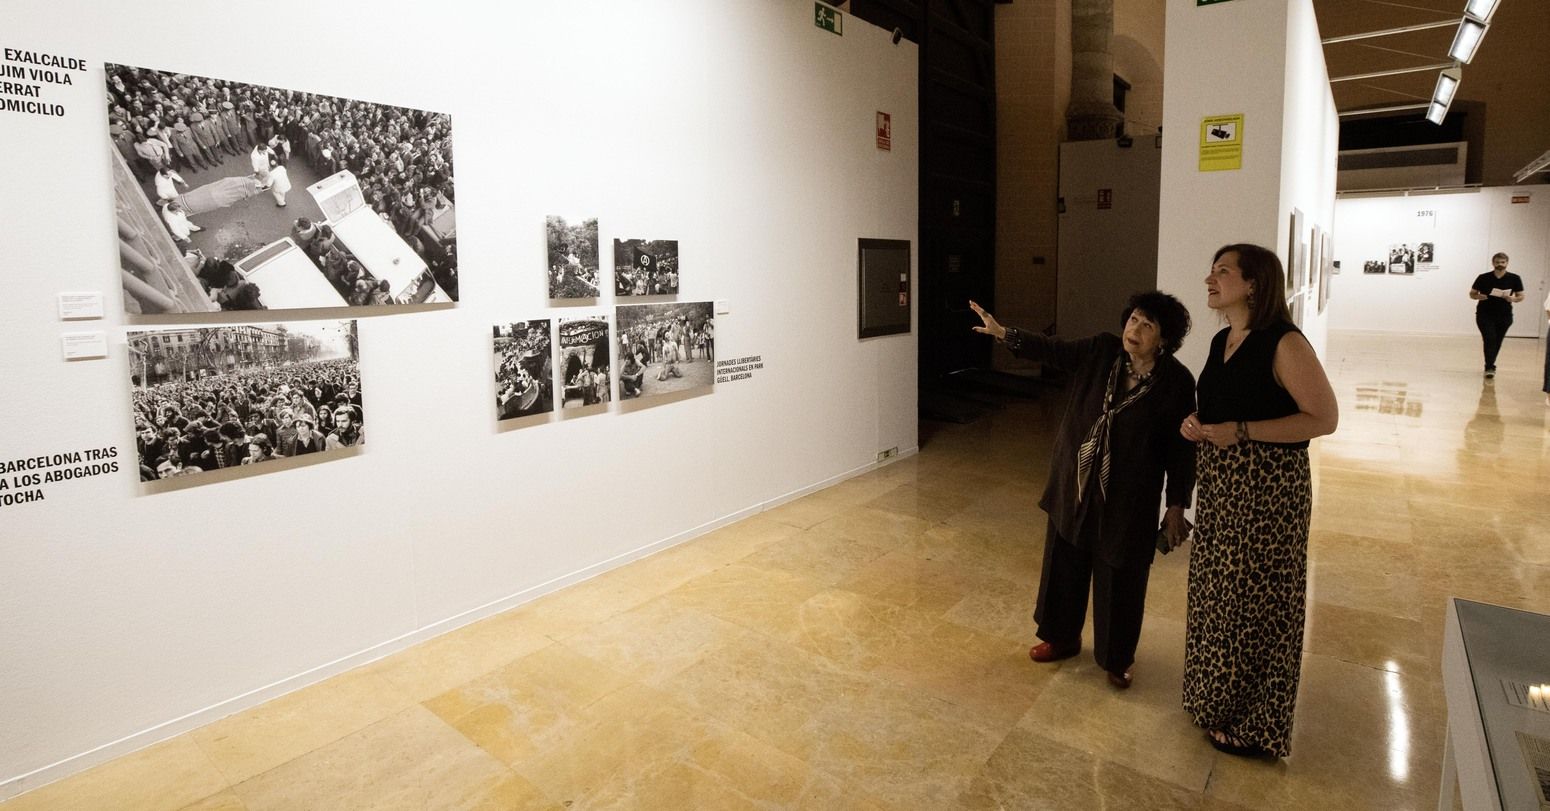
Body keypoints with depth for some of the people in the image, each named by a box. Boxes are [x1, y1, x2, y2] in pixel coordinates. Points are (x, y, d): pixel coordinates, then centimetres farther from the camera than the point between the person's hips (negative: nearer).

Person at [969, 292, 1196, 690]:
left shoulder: (1176, 382, -13)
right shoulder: (1101, 351, -4)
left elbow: (1181, 448, -8)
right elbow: (1054, 351, -3)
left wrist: (1176, 507, -5)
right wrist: (1003, 333, -14)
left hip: (1129, 500, -3)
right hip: (1073, 484, 4)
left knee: (1119, 580, 9)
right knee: (1064, 565, 17)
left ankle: (1117, 659, 32)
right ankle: (1062, 637, 39)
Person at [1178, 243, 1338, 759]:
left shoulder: (1284, 344, -16)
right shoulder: (1222, 341, 9)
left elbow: (1324, 418, -18)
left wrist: (1240, 432, -24)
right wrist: (1196, 425, 0)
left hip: (1267, 489, -8)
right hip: (1220, 486, 8)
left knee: (1256, 601, 5)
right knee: (1217, 592, 17)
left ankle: (1254, 724, 23)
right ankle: (1218, 697, 36)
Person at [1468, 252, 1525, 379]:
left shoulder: (1514, 279, 0)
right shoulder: (1483, 278, -3)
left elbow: (1521, 296, 5)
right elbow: (1472, 294, 5)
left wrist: (1513, 299, -17)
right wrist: (1478, 297, -17)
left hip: (1504, 316, 2)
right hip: (1485, 315, -2)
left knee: (1497, 342, 9)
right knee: (1490, 339, -14)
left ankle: (1489, 365, 26)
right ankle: (1490, 368, -12)